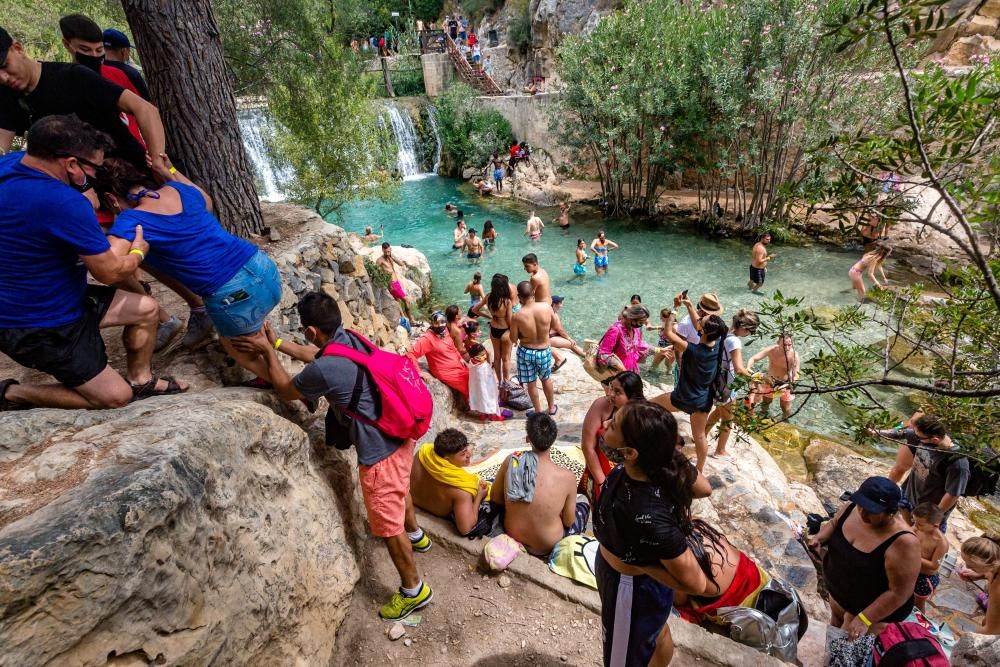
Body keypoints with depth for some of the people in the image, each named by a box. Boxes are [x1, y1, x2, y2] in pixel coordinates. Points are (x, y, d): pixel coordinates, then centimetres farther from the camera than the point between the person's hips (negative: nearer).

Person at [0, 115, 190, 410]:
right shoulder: (63, 203, -33)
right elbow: (109, 272, -22)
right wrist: (138, 253, -2)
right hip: (38, 329, -9)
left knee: (145, 309, 13)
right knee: (115, 396, 2)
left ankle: (139, 379, 27)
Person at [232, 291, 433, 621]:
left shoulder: (324, 370, -27)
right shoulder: (351, 338, -3)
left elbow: (286, 391, -4)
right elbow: (315, 354, 20)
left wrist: (268, 351, 6)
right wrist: (275, 342, 23)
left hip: (379, 451, -9)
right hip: (400, 435, 9)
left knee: (387, 524, 10)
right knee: (399, 489, 34)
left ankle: (414, 590, 30)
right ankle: (415, 535, 61)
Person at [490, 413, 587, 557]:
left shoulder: (511, 461, -20)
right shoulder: (566, 477, -28)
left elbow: (495, 498, -6)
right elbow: (569, 521, -12)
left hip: (512, 536, 3)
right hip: (548, 548, -3)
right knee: (582, 500, 22)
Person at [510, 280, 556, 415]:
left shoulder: (517, 316, -23)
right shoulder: (547, 307, -17)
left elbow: (513, 340, -10)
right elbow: (553, 327, 1)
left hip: (526, 352, -2)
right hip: (544, 351, 3)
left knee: (530, 383, 19)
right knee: (546, 379, 27)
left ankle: (538, 412, 34)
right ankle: (552, 407, 44)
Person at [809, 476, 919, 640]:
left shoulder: (903, 543, -36)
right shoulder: (852, 508, -18)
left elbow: (899, 593, -29)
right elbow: (833, 524, 3)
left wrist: (864, 619, -27)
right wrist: (819, 538, -18)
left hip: (876, 609, -6)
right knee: (836, 619, 30)